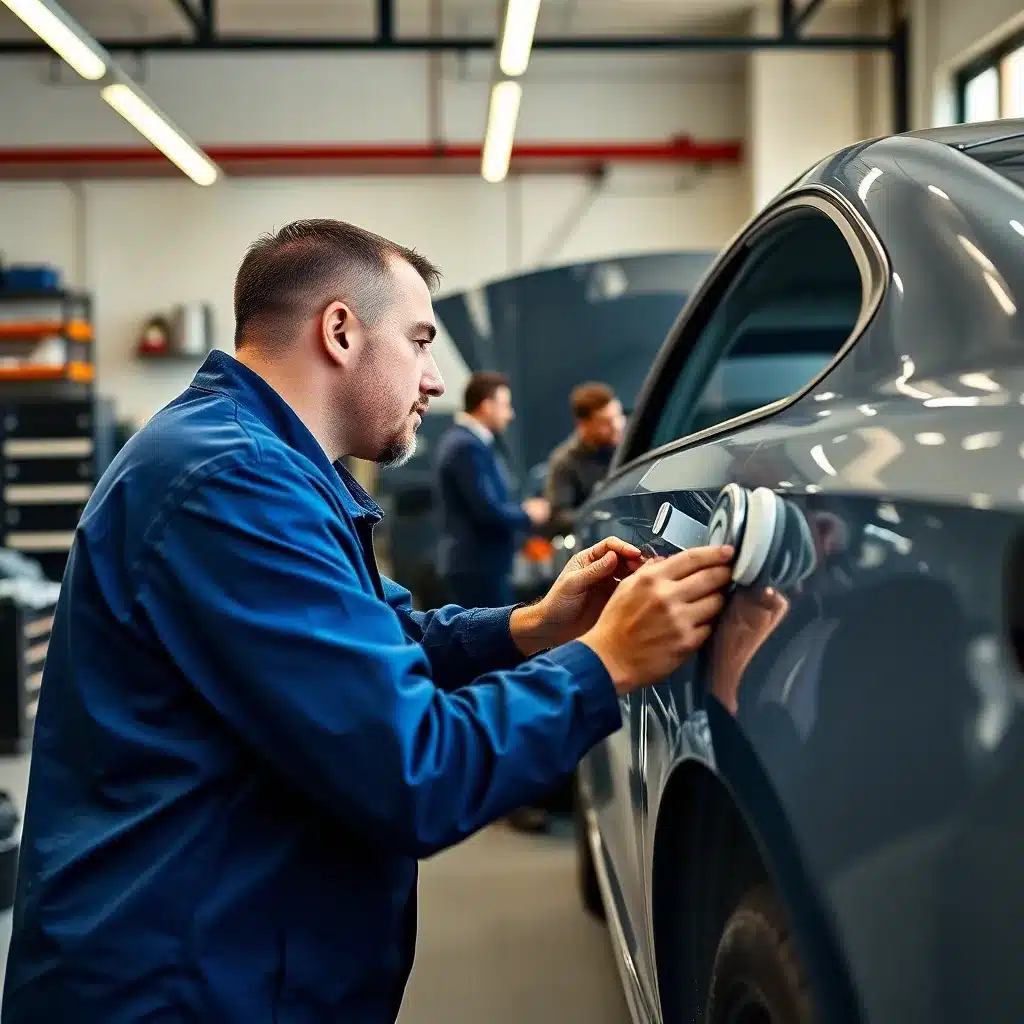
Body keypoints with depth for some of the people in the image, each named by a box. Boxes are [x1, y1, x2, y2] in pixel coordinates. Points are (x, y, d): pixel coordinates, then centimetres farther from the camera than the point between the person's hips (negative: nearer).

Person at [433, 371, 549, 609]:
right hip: (479, 564, -11)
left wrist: (519, 510, 7)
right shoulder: (467, 446, -18)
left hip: (473, 562, 11)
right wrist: (527, 515, -7)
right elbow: (488, 511, -23)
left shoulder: (463, 441, 14)